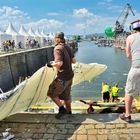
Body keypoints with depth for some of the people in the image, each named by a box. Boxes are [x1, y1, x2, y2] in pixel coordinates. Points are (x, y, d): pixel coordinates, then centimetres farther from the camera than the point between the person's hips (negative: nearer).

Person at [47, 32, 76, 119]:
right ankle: (68, 111, 36)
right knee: (66, 95, 22)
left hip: (63, 77, -8)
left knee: (52, 93, 10)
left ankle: (62, 108, 11)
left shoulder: (58, 48, -18)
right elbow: (74, 61, 7)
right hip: (70, 76, 8)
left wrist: (52, 64, -10)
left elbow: (59, 63, -28)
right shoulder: (67, 47, 4)